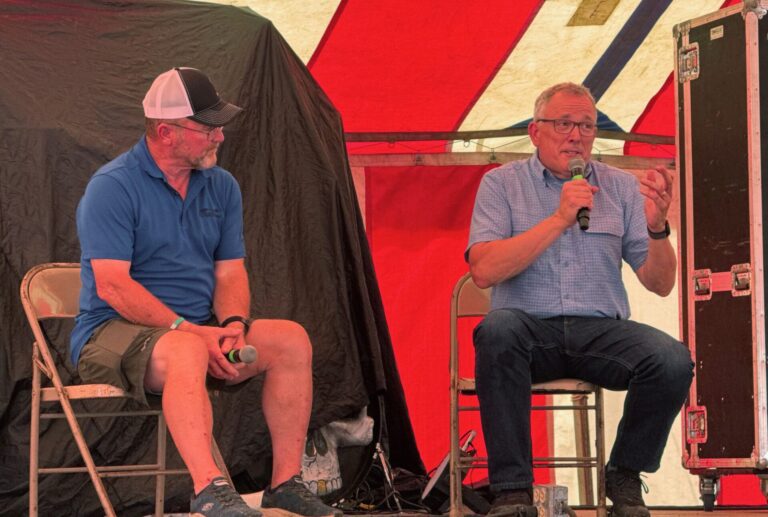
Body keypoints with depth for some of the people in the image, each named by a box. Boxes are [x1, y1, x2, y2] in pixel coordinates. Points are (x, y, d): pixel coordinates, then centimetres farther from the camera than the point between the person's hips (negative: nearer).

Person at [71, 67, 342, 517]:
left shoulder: (221, 186, 10)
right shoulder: (112, 188, -12)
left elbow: (231, 272, 9)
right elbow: (112, 285, -19)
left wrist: (233, 324, -14)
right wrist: (189, 330, -24)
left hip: (199, 331, 7)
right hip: (115, 332, -7)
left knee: (290, 339, -13)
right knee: (186, 351, -39)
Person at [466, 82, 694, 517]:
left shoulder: (621, 187, 12)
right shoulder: (501, 183, 6)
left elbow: (660, 284, 6)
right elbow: (484, 270, -11)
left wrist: (657, 227, -14)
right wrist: (558, 220, -17)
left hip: (602, 330, 2)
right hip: (531, 329, -2)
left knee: (673, 360, -27)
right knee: (497, 329, -36)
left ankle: (625, 477, -1)